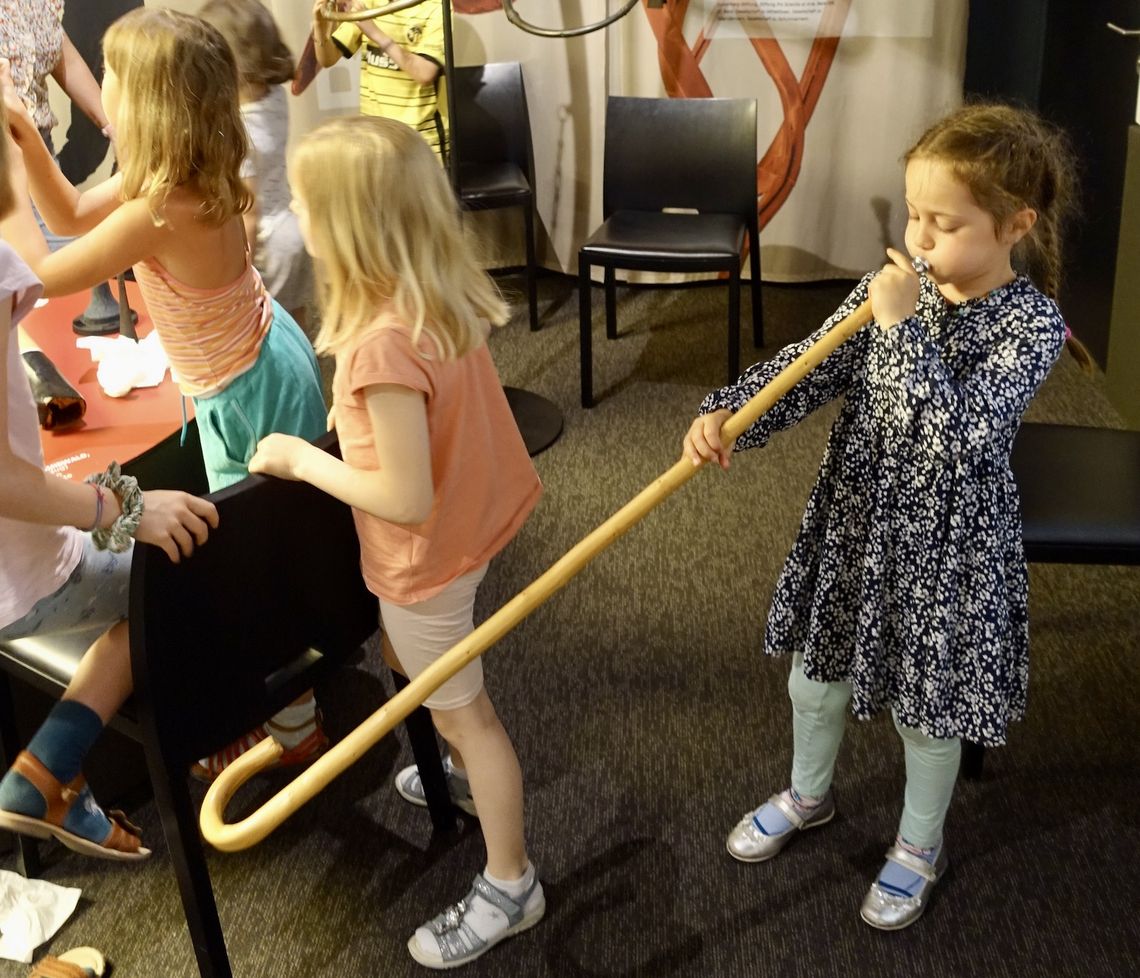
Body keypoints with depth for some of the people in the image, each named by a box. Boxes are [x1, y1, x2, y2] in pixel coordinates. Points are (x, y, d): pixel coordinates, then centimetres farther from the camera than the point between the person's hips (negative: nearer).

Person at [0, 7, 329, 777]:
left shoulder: (159, 210, -32)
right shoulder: (187, 173, -4)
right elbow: (72, 216, 9)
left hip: (247, 393, -9)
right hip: (267, 363, 9)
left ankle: (293, 727, 27)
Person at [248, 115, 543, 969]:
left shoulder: (384, 345, -35)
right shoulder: (446, 294, -8)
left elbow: (406, 498, -30)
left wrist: (302, 459, -20)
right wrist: (356, 421, 2)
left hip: (428, 553, -9)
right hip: (465, 521, 9)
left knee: (461, 708, 10)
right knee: (410, 664, 32)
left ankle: (510, 886, 29)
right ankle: (466, 773, 56)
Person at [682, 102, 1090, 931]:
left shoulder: (1032, 324, -20)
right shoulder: (894, 288, -6)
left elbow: (962, 438, -31)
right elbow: (806, 371, -11)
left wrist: (906, 328, -33)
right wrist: (726, 415, -28)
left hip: (944, 550, -5)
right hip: (851, 525, 5)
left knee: (926, 709, 16)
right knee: (815, 676, 22)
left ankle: (919, 844, 44)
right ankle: (810, 794, 51)